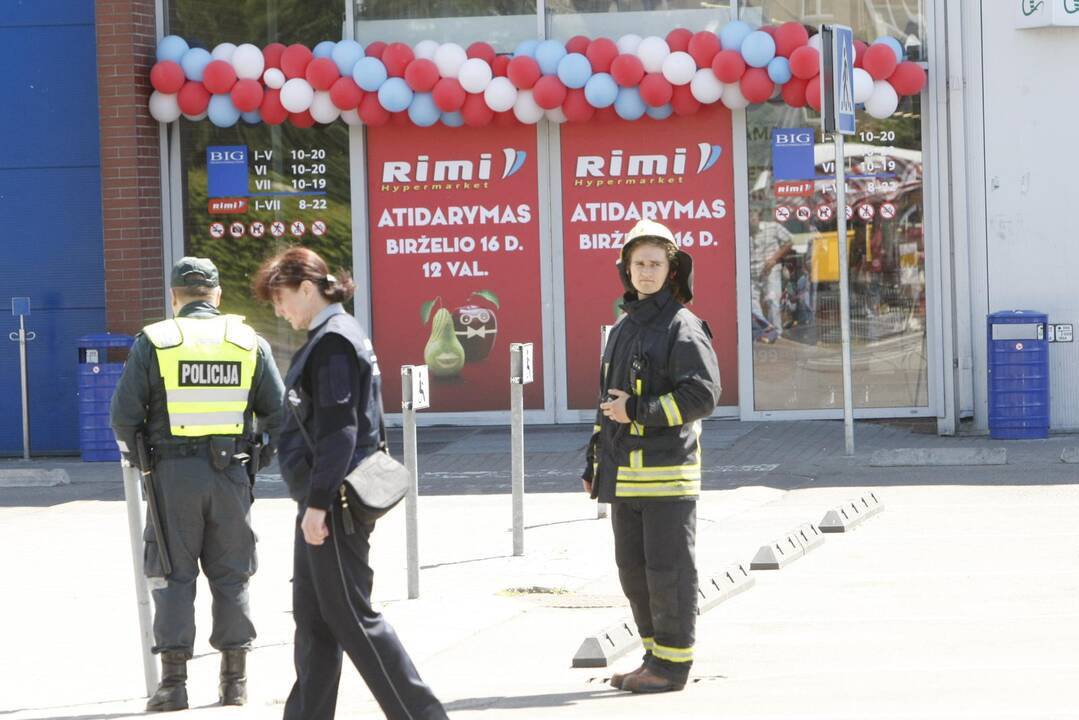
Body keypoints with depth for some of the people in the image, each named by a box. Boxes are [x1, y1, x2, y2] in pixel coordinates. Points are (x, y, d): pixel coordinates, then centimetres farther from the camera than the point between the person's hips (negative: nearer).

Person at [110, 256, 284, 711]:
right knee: (231, 575, 10)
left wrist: (134, 454, 11)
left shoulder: (153, 342, -2)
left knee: (175, 575, 4)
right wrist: (261, 455, 18)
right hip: (232, 471, 2)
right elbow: (279, 412, 3)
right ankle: (235, 681, 11)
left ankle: (173, 683, -1)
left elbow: (124, 413, -5)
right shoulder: (249, 342, 5)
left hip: (173, 471, -2)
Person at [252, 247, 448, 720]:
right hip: (325, 500, 10)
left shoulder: (332, 342, -15)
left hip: (333, 502, -10)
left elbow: (338, 432, -21)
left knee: (350, 617, -5)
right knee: (312, 616, 13)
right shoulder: (331, 336, 15)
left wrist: (318, 503, -22)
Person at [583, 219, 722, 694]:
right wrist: (594, 463, 19)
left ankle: (672, 665, 2)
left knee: (668, 570, -4)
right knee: (633, 570, 11)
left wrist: (638, 411, -17)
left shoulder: (682, 328, -7)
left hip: (667, 471, -8)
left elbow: (703, 395, -17)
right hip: (625, 472, 8)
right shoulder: (623, 329, 17)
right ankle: (656, 658, 20)